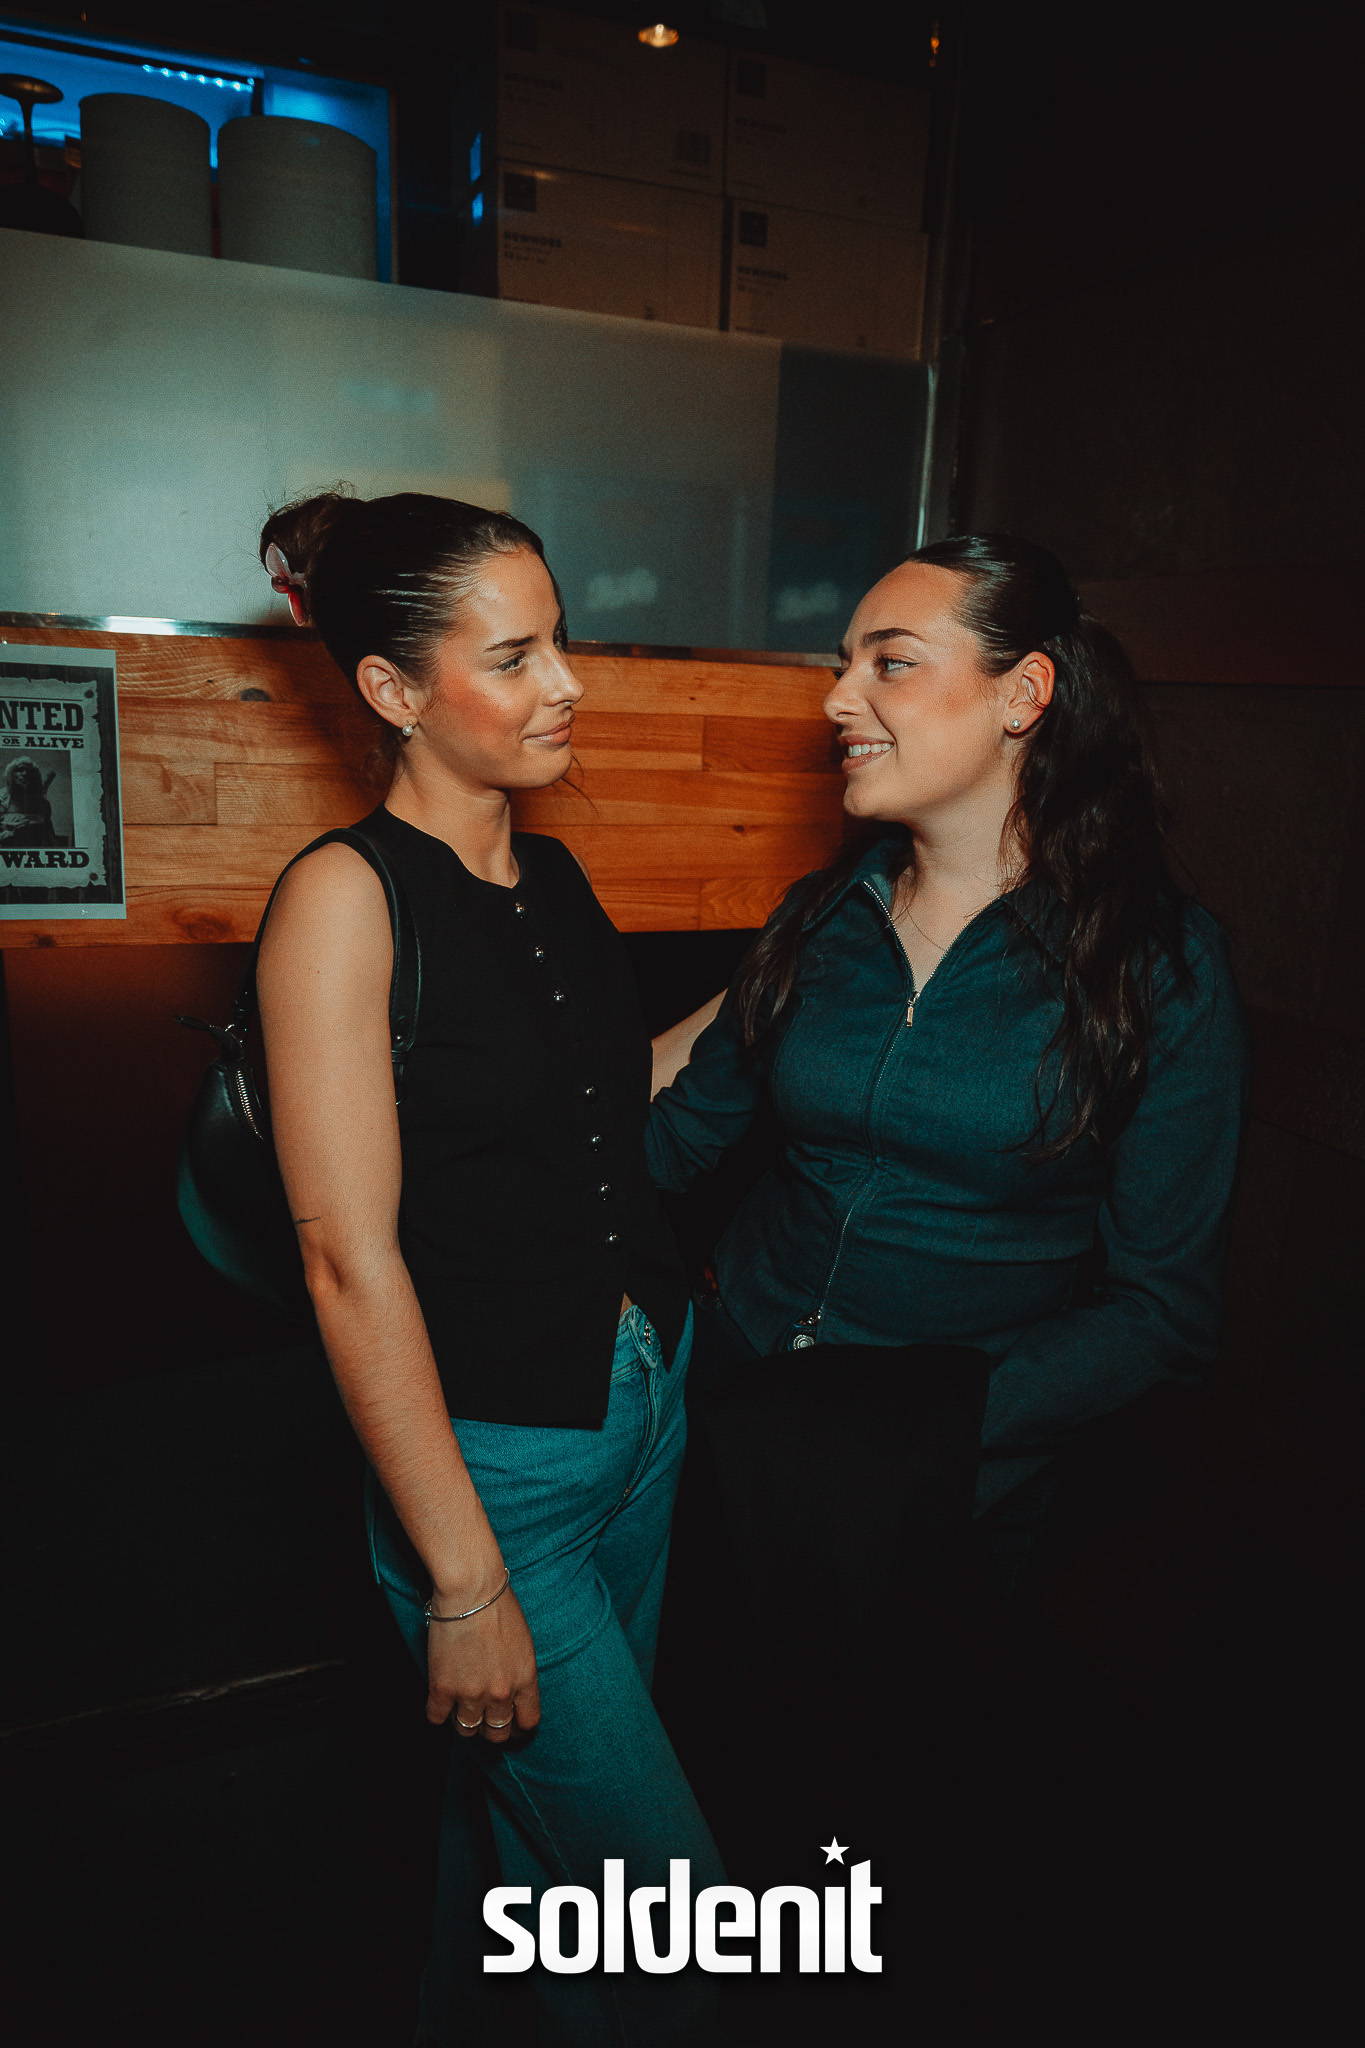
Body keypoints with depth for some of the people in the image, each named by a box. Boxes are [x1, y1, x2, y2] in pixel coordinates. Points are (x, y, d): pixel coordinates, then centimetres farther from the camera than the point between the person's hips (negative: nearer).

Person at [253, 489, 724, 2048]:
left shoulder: (555, 878, 5)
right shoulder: (346, 897, -17)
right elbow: (351, 1259, -20)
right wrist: (465, 1583, -18)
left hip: (644, 1400, 7)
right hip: (495, 1455, -7)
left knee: (526, 1796, 25)